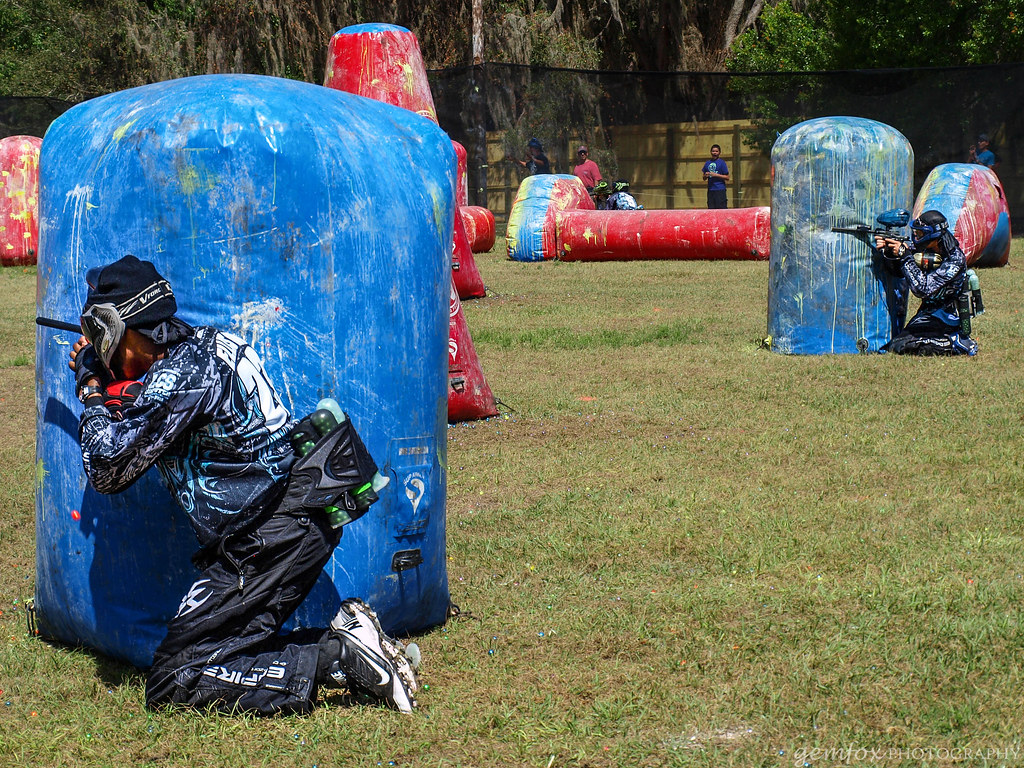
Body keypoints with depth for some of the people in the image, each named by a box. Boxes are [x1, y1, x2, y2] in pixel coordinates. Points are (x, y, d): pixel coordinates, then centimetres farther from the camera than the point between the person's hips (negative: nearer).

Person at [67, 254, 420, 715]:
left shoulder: (178, 374, -13)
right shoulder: (203, 345, 16)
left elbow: (107, 469, -10)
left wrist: (91, 390, 4)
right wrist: (105, 382, 22)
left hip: (272, 538, -10)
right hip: (303, 522, 10)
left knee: (171, 684, -8)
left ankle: (340, 659, -14)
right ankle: (346, 635, 4)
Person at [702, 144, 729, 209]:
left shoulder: (721, 162, 0)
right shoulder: (707, 163, 14)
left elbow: (727, 178, -3)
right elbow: (704, 178, 23)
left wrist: (716, 175, -13)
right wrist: (706, 176, 0)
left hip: (720, 189, -5)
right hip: (710, 190, 5)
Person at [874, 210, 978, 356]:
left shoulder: (955, 259, -22)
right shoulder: (924, 248, -2)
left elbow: (923, 289, -29)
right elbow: (900, 270, 6)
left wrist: (905, 256, -28)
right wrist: (889, 252, -15)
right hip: (927, 311, 8)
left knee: (899, 347, -19)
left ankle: (954, 344, -8)